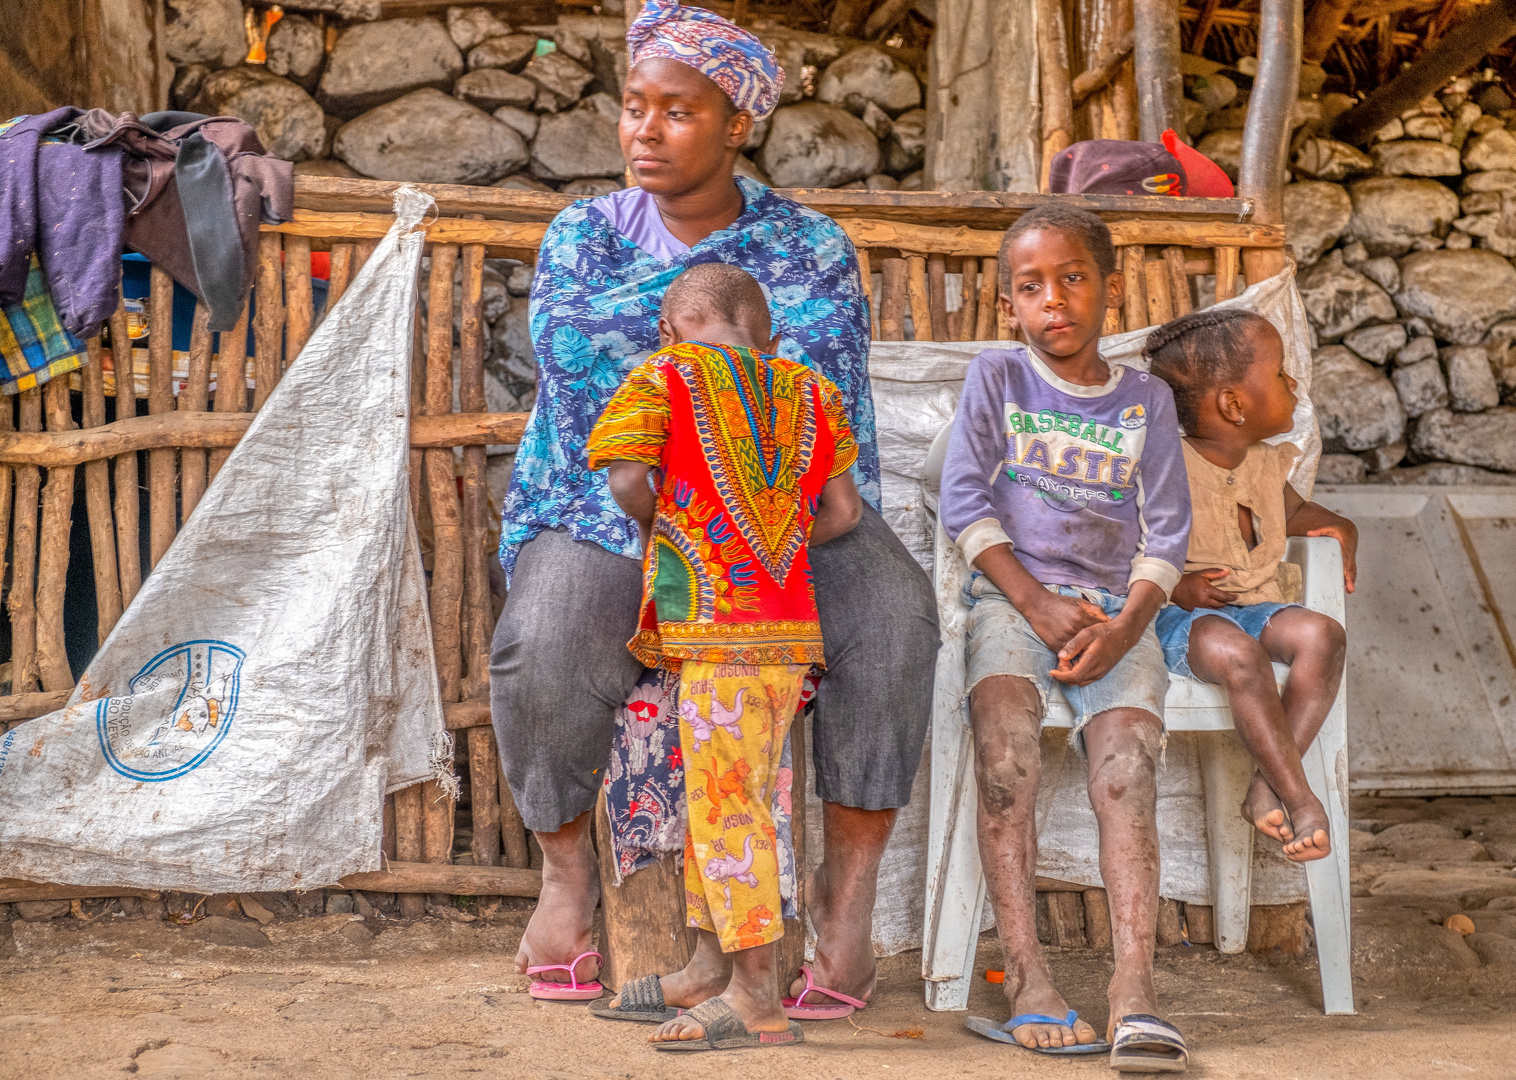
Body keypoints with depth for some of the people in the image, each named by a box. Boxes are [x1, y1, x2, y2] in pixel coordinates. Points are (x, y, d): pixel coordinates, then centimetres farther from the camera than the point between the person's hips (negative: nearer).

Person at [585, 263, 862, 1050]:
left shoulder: (666, 376, 1)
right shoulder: (808, 394, 16)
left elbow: (630, 479, -9)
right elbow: (844, 510, 12)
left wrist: (662, 534, 10)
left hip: (718, 627, -6)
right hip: (792, 629, 7)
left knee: (726, 806, -6)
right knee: (725, 804, 14)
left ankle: (761, 1005, -7)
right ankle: (720, 977, 19)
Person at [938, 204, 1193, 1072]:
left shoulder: (1146, 400, 15)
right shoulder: (996, 379, 12)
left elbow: (1166, 536, 9)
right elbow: (966, 503, 3)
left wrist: (1123, 626, -9)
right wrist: (1037, 604, -9)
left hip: (1116, 608, 1)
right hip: (1013, 596, -1)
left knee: (1128, 761, -26)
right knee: (1006, 747, -31)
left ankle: (1135, 991, -39)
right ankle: (1027, 978, -35)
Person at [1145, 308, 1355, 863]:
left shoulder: (1267, 465, 12)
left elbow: (1294, 511, 34)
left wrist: (1337, 527, 14)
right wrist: (1177, 587, -21)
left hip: (1258, 607, 7)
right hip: (1181, 617, -6)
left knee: (1321, 634, -25)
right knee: (1239, 654, -38)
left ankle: (1268, 785, -27)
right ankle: (1300, 798, -33)